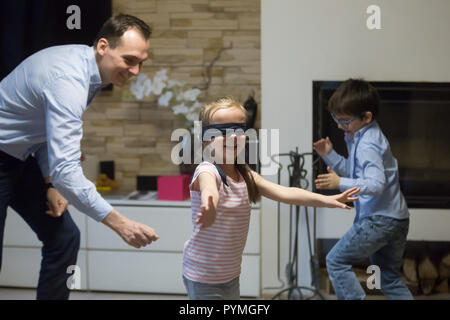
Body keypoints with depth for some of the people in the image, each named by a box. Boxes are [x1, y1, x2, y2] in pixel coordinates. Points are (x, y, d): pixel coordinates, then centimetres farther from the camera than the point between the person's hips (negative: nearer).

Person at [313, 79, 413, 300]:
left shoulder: (367, 145, -18)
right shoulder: (358, 137, 13)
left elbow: (377, 183, -28)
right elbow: (353, 171, 23)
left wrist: (341, 183, -35)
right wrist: (330, 155, 10)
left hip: (379, 220, -11)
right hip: (397, 220, 11)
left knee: (336, 261, -3)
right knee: (389, 278, 20)